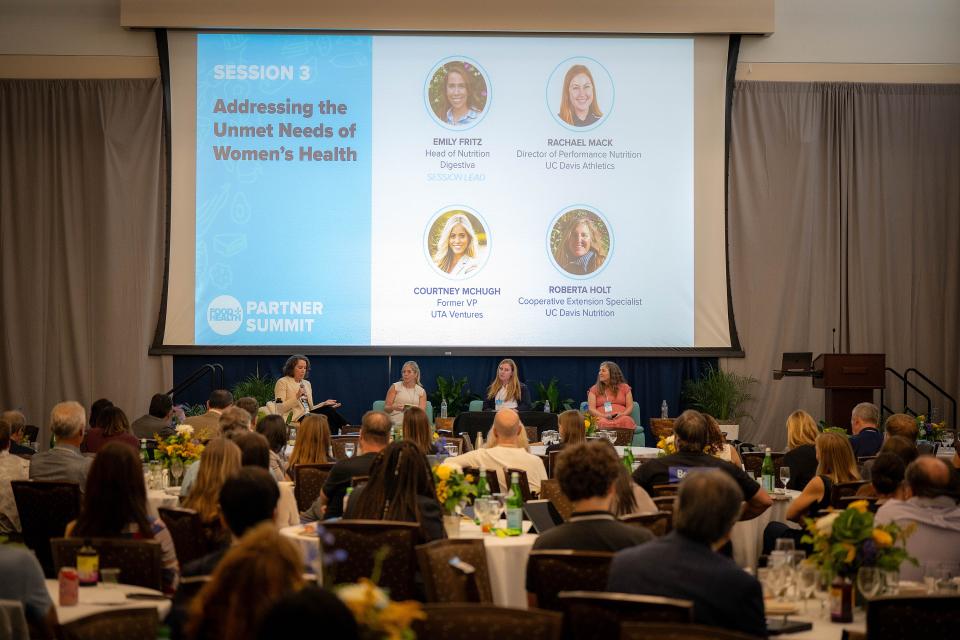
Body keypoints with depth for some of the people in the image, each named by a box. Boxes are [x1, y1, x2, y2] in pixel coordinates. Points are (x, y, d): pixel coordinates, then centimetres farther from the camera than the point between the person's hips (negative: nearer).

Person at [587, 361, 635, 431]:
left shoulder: (624, 387, 18)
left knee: (626, 421, -38)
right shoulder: (594, 389, 16)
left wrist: (622, 414, -10)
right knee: (603, 423, -40)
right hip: (602, 418, -1)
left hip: (621, 418, 1)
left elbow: (630, 407, 12)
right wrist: (604, 416, -13)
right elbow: (591, 409, 6)